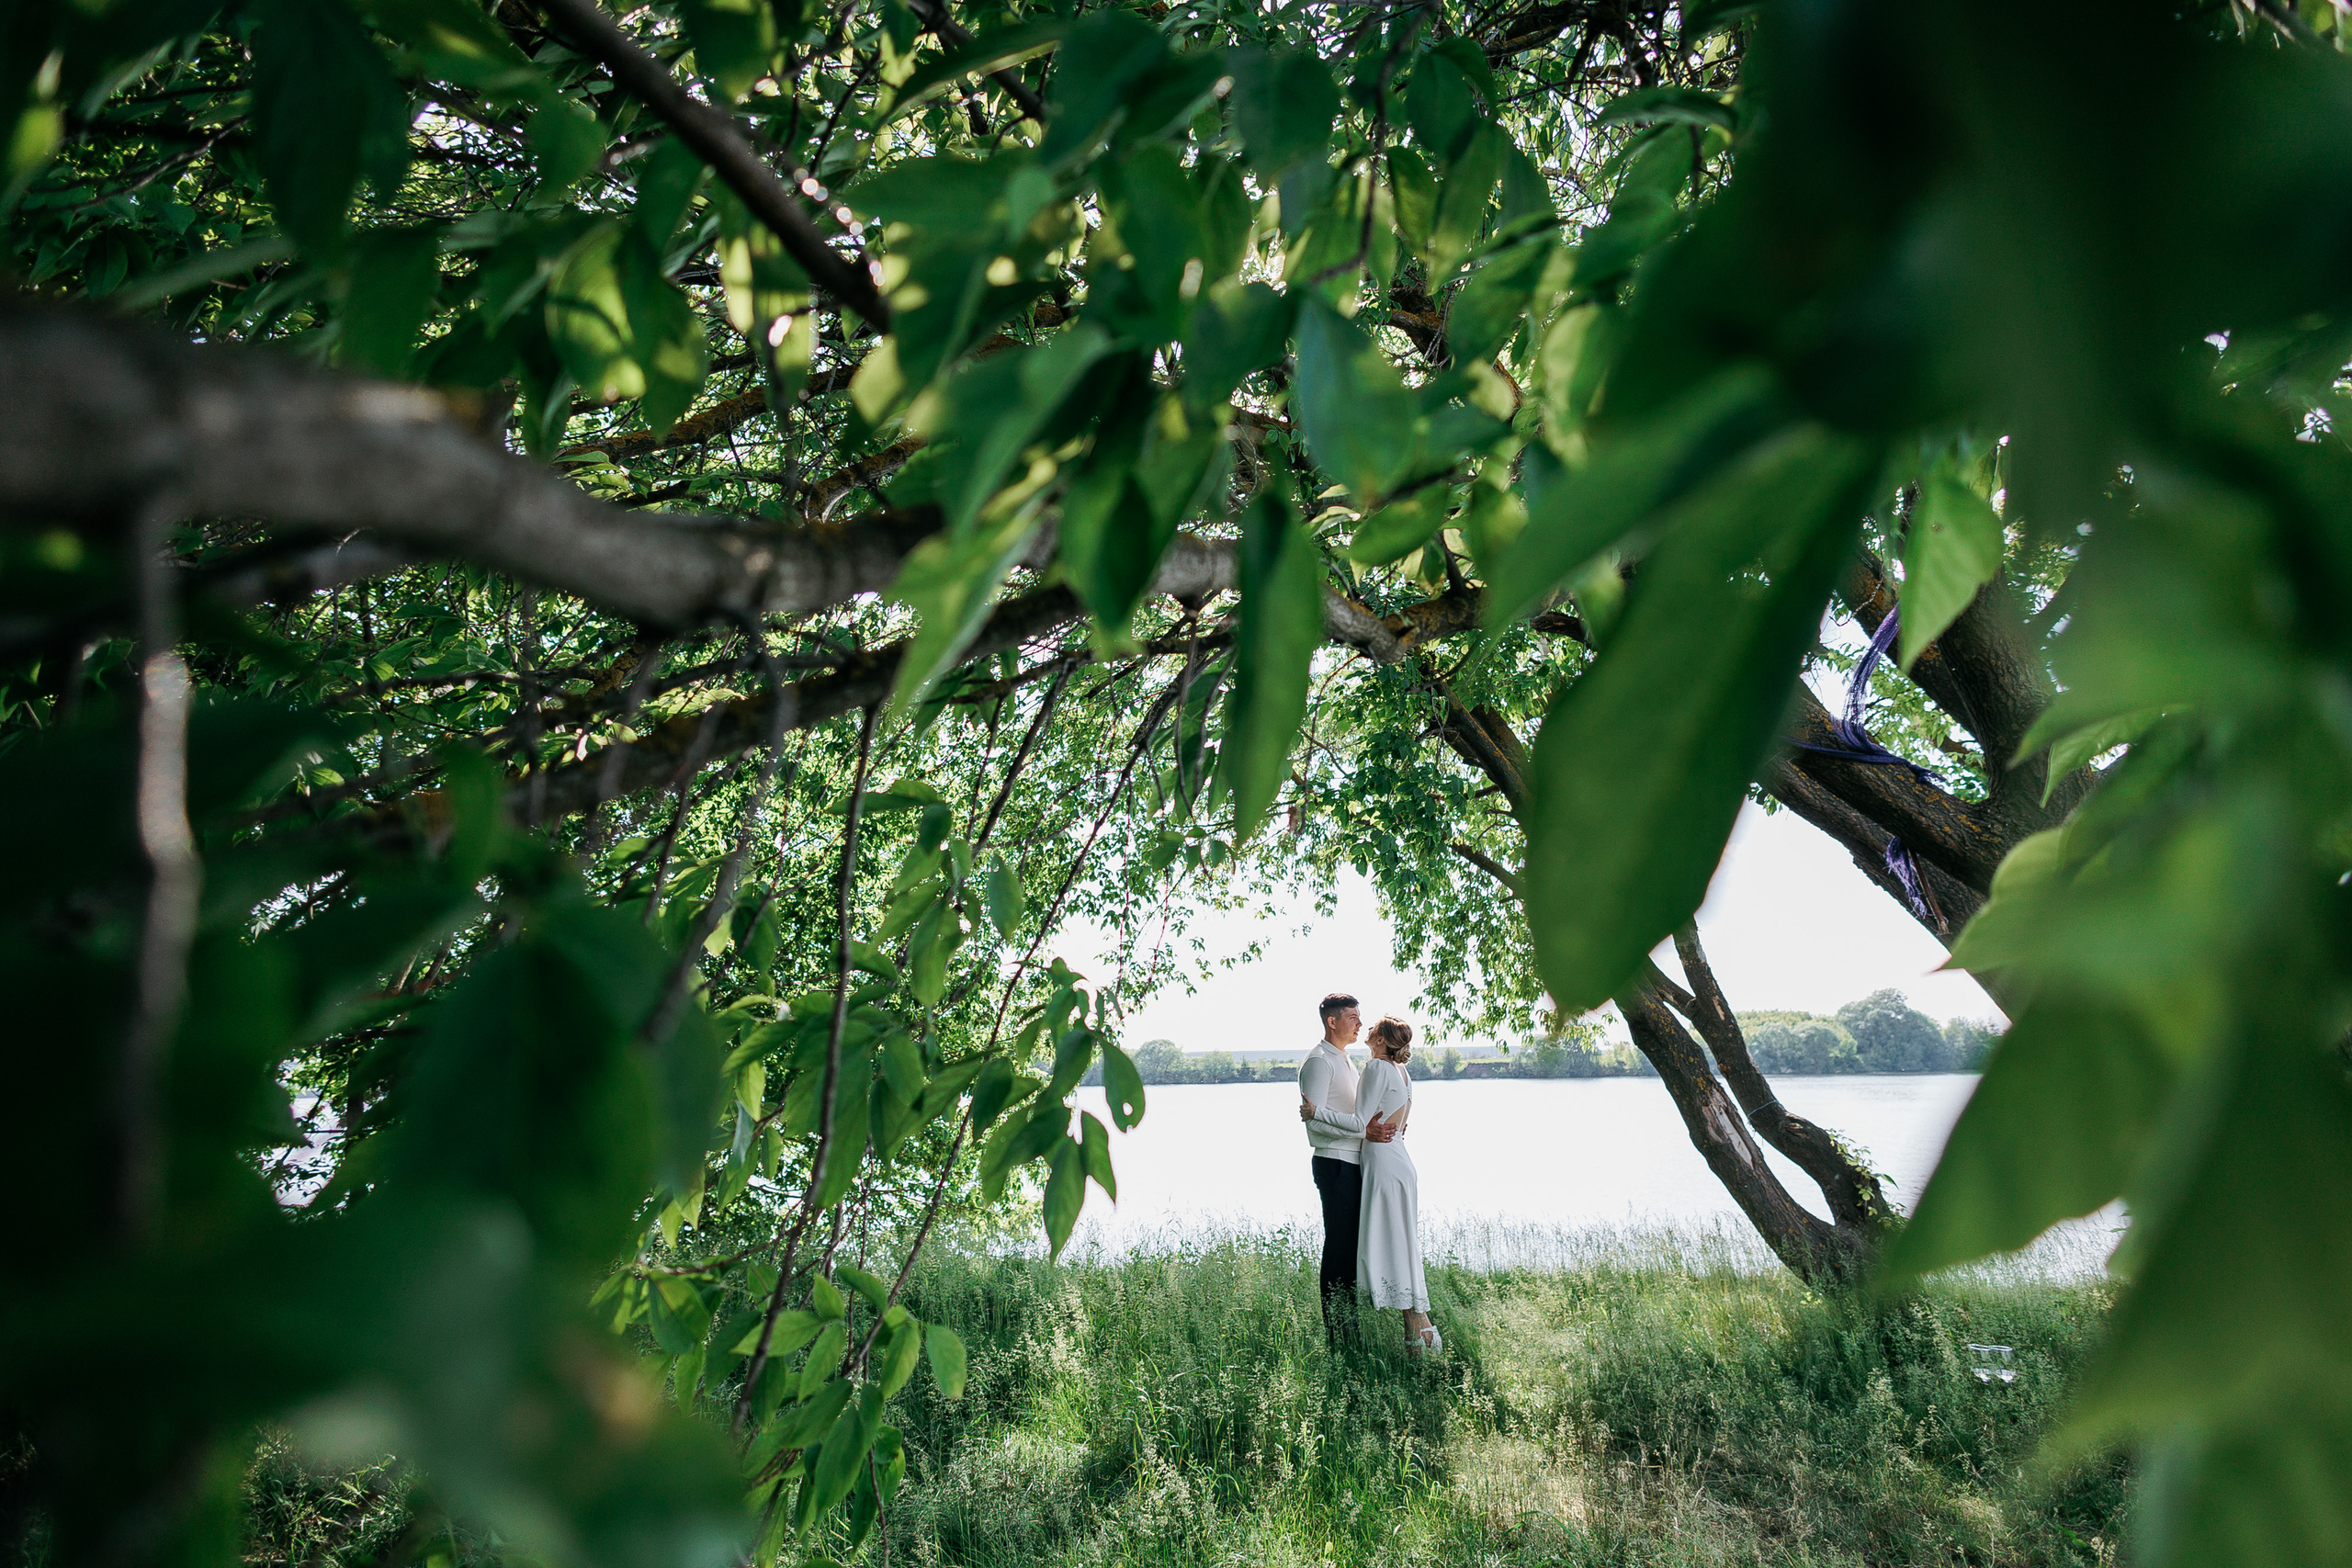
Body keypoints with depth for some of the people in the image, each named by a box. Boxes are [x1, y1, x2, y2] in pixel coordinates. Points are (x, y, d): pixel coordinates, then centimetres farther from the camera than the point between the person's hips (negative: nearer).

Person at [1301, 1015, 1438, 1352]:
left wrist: (1317, 1112, -13)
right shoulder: (1402, 1074, 15)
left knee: (1390, 1246, -6)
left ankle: (1422, 1329, -5)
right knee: (1401, 1246, 10)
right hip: (1398, 1159, 9)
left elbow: (1360, 1122, -17)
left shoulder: (1377, 1067, -12)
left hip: (1383, 1163, -9)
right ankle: (1414, 1331, 12)